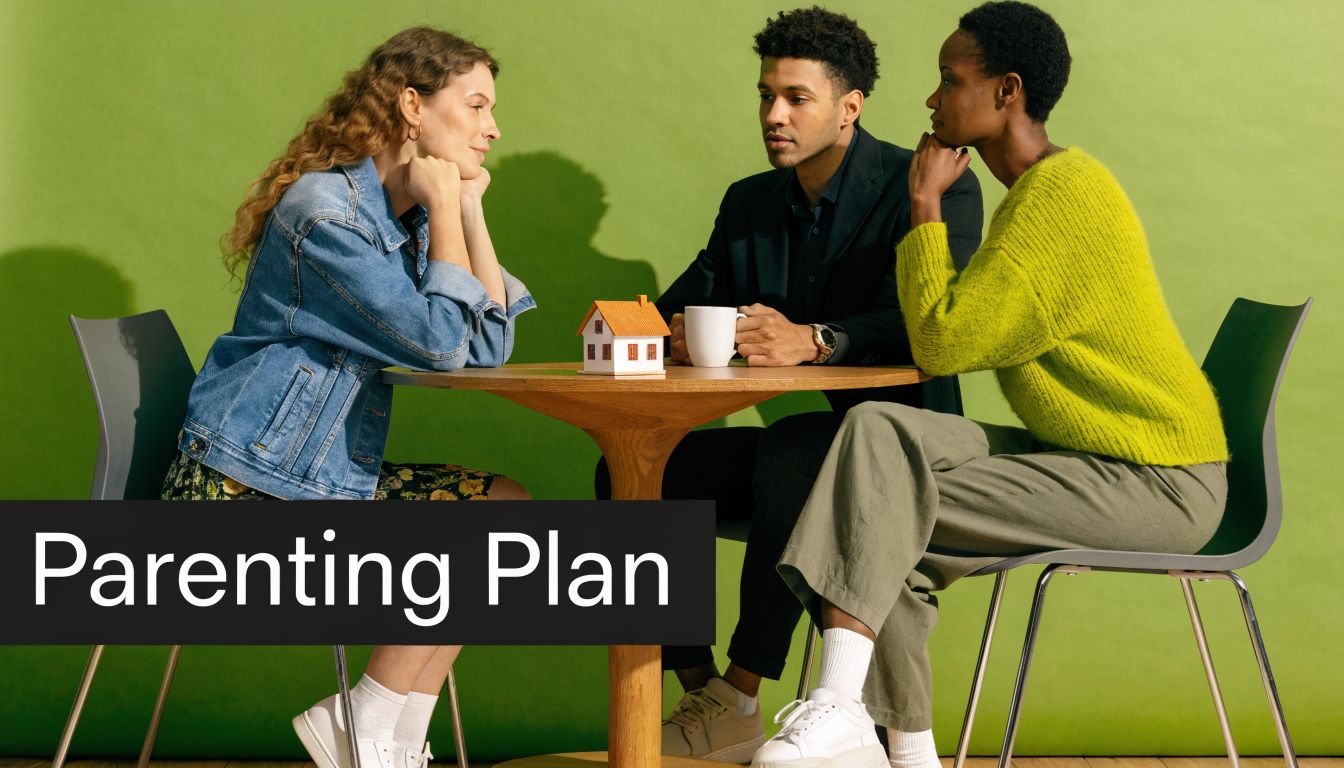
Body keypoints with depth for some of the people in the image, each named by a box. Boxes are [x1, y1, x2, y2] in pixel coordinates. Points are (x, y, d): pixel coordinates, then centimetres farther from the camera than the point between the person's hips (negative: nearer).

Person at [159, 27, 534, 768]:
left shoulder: (412, 218, 10)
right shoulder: (324, 208, -18)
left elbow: (490, 344, 3)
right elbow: (441, 344, -21)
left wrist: (468, 209, 0)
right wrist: (443, 208, -12)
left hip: (331, 473, 10)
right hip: (239, 489, -10)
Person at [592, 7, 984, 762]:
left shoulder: (935, 188, -7)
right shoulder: (749, 203, 13)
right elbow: (683, 306, 11)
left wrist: (813, 341, -37)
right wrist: (668, 331, -16)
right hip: (789, 438, 7)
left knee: (790, 459, -37)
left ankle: (740, 701, -27)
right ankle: (700, 691, -12)